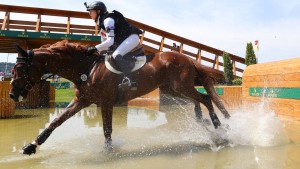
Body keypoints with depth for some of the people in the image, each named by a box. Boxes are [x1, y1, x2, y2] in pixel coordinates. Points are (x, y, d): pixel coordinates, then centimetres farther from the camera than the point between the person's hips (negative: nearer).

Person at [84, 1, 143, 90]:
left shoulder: (108, 19, -17)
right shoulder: (101, 22, 14)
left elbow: (110, 41, -25)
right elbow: (105, 42, 17)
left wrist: (95, 48, -23)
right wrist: (98, 50, 2)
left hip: (131, 38, -11)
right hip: (122, 41, 11)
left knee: (116, 55, -30)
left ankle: (128, 79, -41)